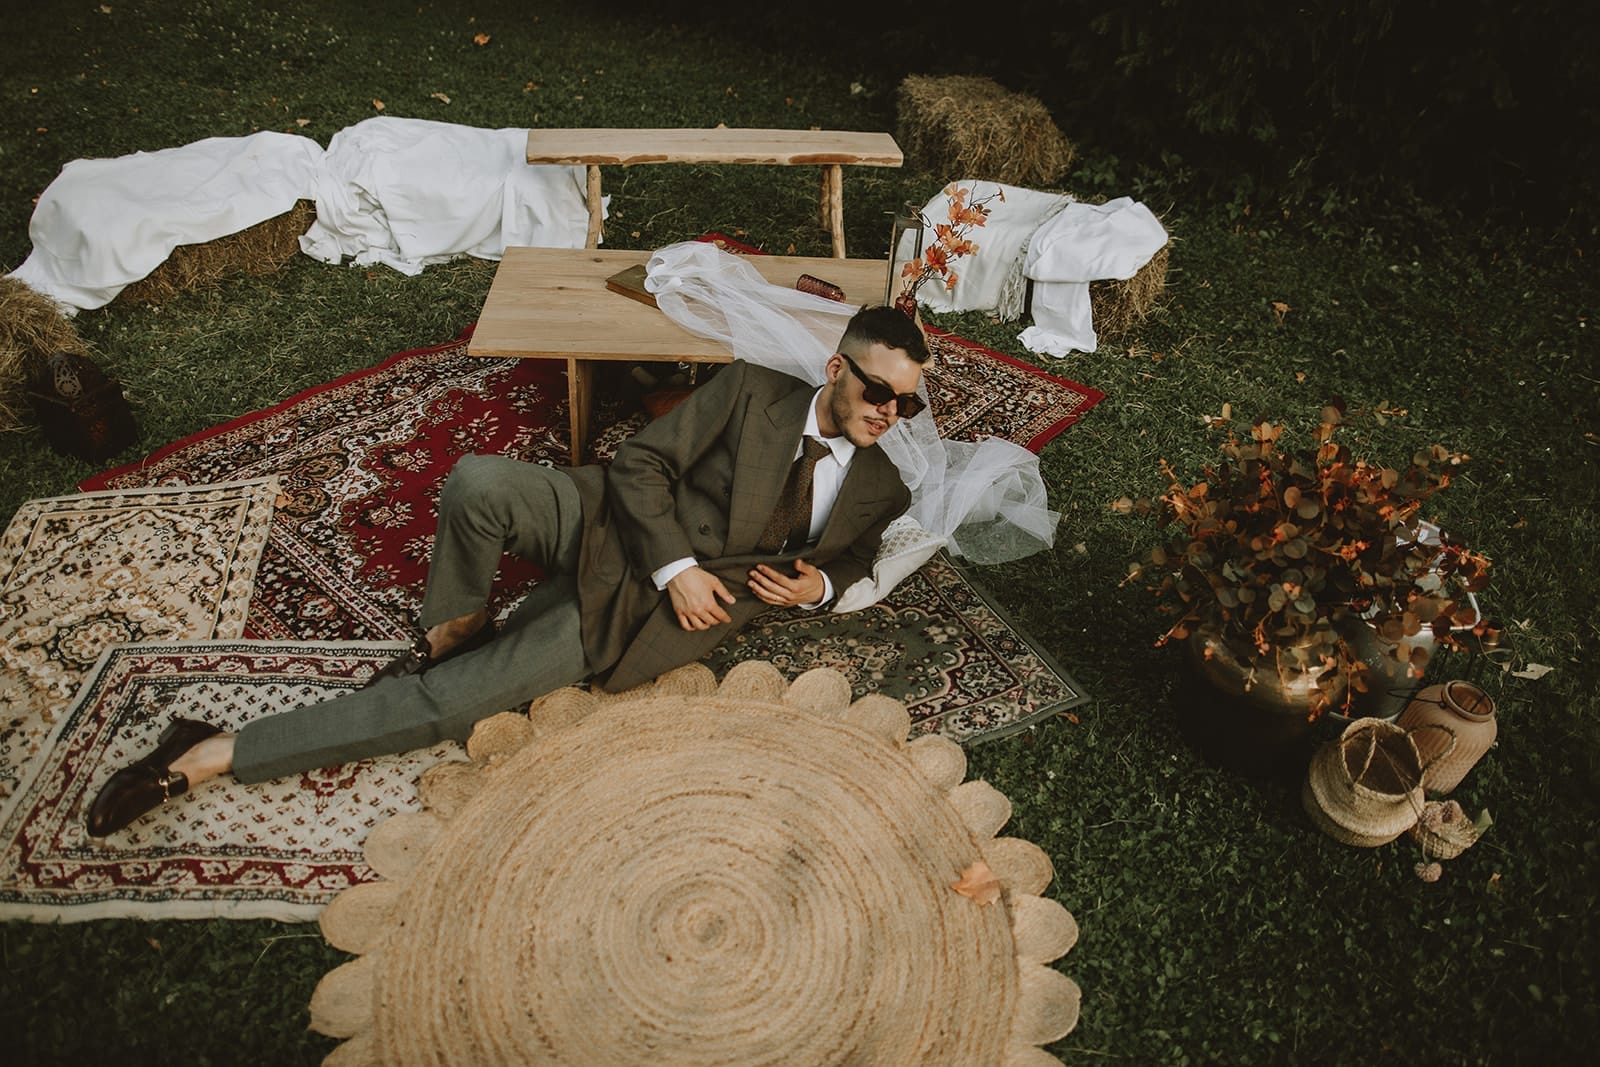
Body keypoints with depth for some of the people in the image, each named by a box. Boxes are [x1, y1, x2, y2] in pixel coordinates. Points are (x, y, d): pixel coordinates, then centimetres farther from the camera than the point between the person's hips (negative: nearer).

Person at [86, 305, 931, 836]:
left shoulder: (882, 493, 6)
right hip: (612, 524, 0)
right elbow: (641, 463, -3)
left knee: (446, 704, -15)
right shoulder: (753, 389, -1)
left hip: (642, 615, 0)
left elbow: (853, 557, 24)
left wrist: (818, 585, -1)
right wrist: (675, 565, -17)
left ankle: (214, 755, -3)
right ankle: (454, 627, -4)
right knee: (479, 481, -34)